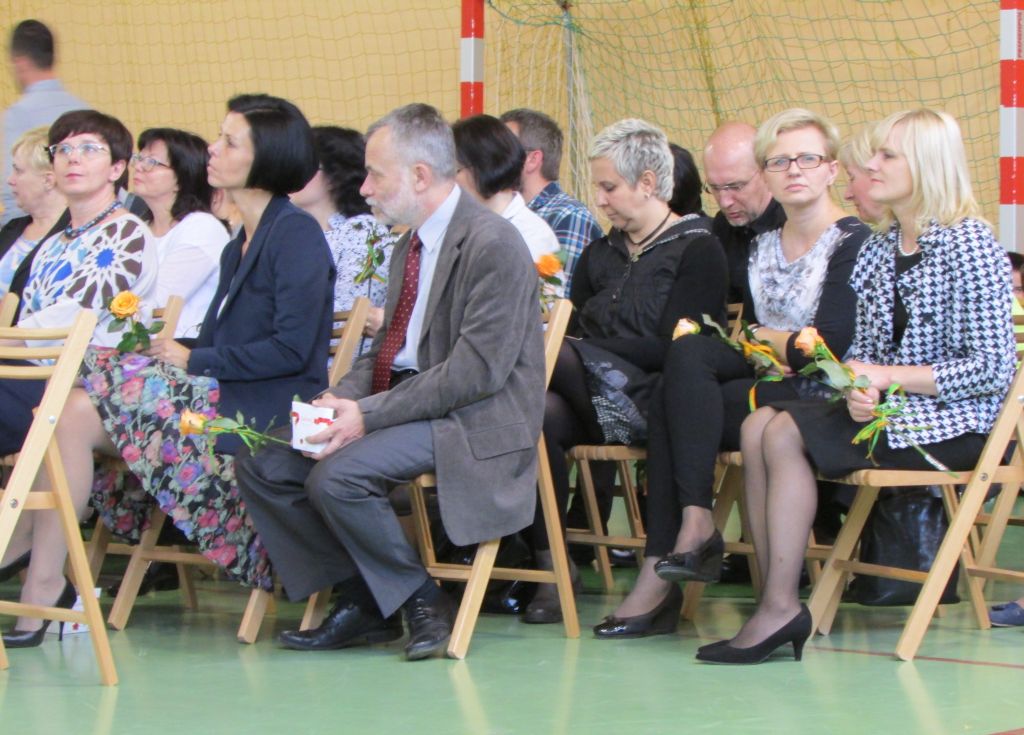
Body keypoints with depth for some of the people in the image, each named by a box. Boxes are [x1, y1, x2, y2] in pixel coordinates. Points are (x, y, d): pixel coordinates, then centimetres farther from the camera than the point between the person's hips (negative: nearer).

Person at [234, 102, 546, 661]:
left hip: (475, 424, -9)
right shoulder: (410, 246, 16)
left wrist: (371, 414, -22)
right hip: (403, 402, 10)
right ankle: (361, 601, 4)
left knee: (337, 477, -29)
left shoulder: (492, 245, -15)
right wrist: (341, 399, -2)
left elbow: (478, 370, -21)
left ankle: (422, 602, -9)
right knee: (262, 466, -3)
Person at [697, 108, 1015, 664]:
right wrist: (856, 387, -11)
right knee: (758, 425, -16)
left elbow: (993, 369, -14)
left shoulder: (970, 247, -10)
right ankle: (776, 604, -22)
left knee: (786, 434, -23)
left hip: (949, 422, -7)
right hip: (879, 410, 7)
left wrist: (887, 377, -17)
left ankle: (780, 607, -21)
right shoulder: (878, 248, 12)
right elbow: (862, 349, 14)